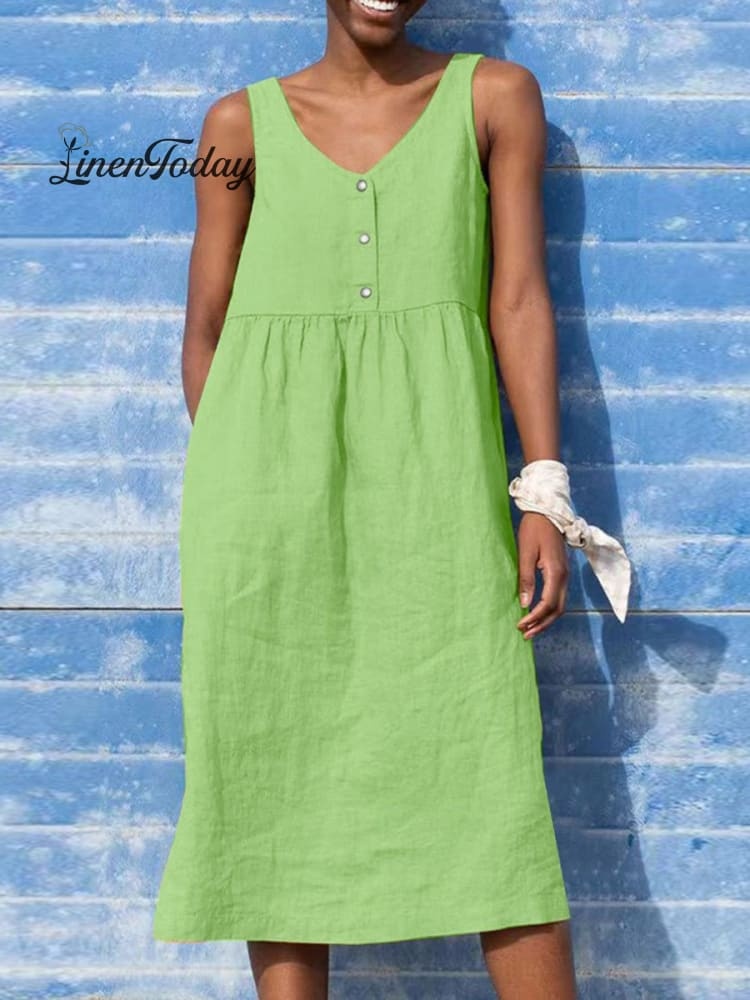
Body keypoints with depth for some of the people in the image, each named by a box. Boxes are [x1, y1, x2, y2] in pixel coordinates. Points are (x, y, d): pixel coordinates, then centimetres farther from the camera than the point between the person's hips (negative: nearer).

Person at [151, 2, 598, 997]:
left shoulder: (495, 96, 9)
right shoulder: (244, 121, 9)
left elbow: (520, 298, 4)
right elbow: (206, 329, 11)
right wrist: (230, 517, 7)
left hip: (429, 466, -1)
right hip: (273, 462, 1)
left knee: (487, 766, -4)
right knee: (277, 770, 2)